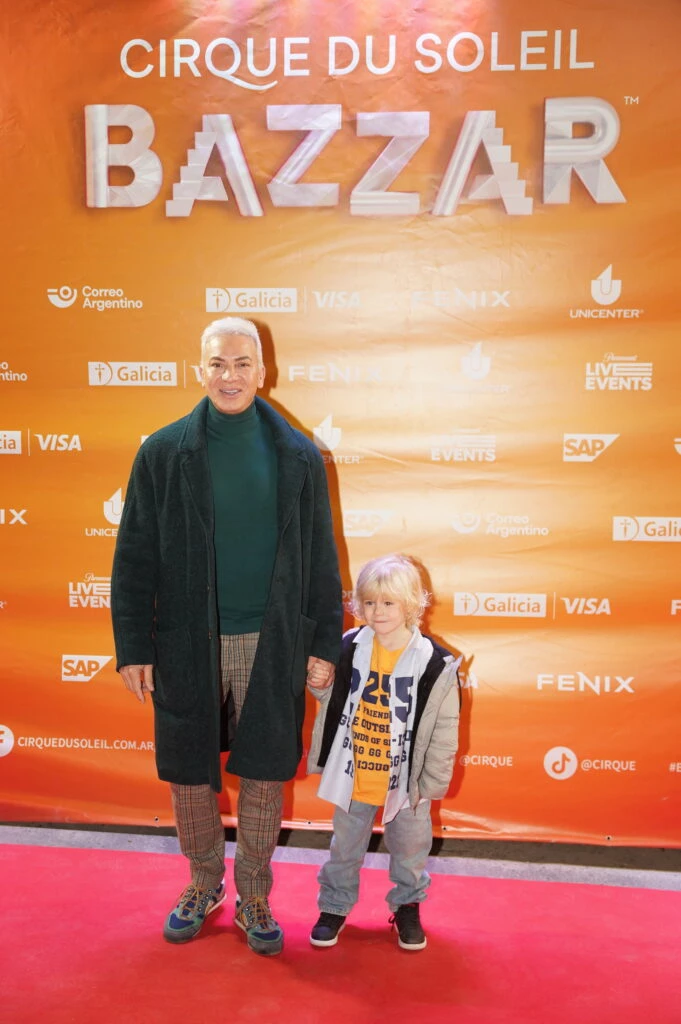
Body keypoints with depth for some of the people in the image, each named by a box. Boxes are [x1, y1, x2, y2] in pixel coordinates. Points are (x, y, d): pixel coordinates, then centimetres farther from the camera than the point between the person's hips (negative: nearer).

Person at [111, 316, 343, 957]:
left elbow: (321, 559, 4)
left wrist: (323, 644, 2)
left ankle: (253, 897, 32)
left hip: (272, 643, 0)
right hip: (188, 644, 0)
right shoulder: (164, 453, -2)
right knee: (189, 775, 13)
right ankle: (204, 882, 38)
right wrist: (133, 647, -2)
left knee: (264, 774, 10)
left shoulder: (297, 456, 0)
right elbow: (134, 558, 0)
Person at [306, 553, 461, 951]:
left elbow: (445, 729, -10)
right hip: (354, 776, 2)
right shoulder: (349, 649, -8)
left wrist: (432, 782, -7)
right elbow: (331, 698, 8)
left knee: (410, 847, 18)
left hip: (405, 781, -2)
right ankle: (335, 904, 41)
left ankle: (407, 905, 43)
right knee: (346, 845, 19)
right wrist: (319, 682, -14)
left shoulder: (435, 664, -17)